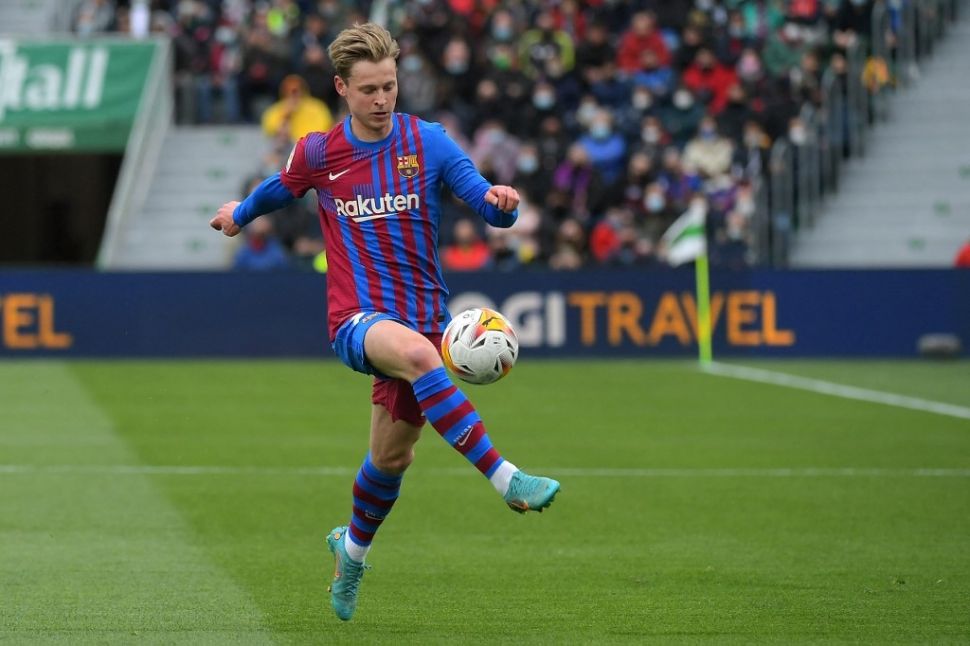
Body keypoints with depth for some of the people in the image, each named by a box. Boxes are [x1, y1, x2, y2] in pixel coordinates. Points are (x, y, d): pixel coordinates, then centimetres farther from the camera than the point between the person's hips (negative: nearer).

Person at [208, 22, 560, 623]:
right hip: (357, 319, -2)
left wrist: (500, 201, -30)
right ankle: (506, 478, -45)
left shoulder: (428, 142, 0)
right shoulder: (318, 154, 1)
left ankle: (352, 550, 43)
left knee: (392, 455, 11)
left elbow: (492, 210, -7)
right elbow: (278, 190, 24)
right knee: (418, 353, -37)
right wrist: (240, 215, 40)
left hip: (423, 317, 2)